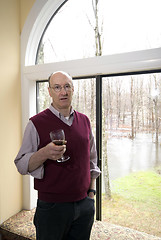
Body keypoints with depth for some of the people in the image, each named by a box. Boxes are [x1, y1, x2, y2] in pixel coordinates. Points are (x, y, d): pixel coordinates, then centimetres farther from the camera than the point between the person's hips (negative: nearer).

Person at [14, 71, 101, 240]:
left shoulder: (84, 120, 4)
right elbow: (21, 165, -11)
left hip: (85, 204, 4)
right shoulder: (36, 123, -10)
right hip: (52, 207, -3)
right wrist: (44, 154, -28)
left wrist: (92, 190, 9)